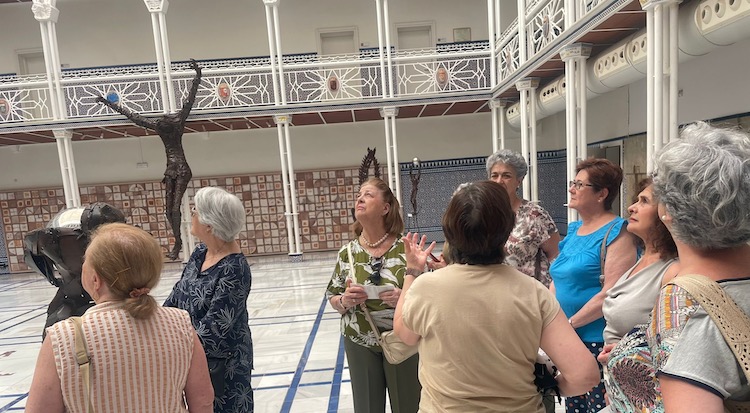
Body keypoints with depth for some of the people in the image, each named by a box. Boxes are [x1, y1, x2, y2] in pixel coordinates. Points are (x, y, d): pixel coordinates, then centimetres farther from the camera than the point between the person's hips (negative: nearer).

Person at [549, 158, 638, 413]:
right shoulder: (573, 229, 11)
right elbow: (558, 279, 15)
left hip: (600, 342, -7)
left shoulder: (616, 232, -12)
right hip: (570, 339, 7)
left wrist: (570, 323, -16)